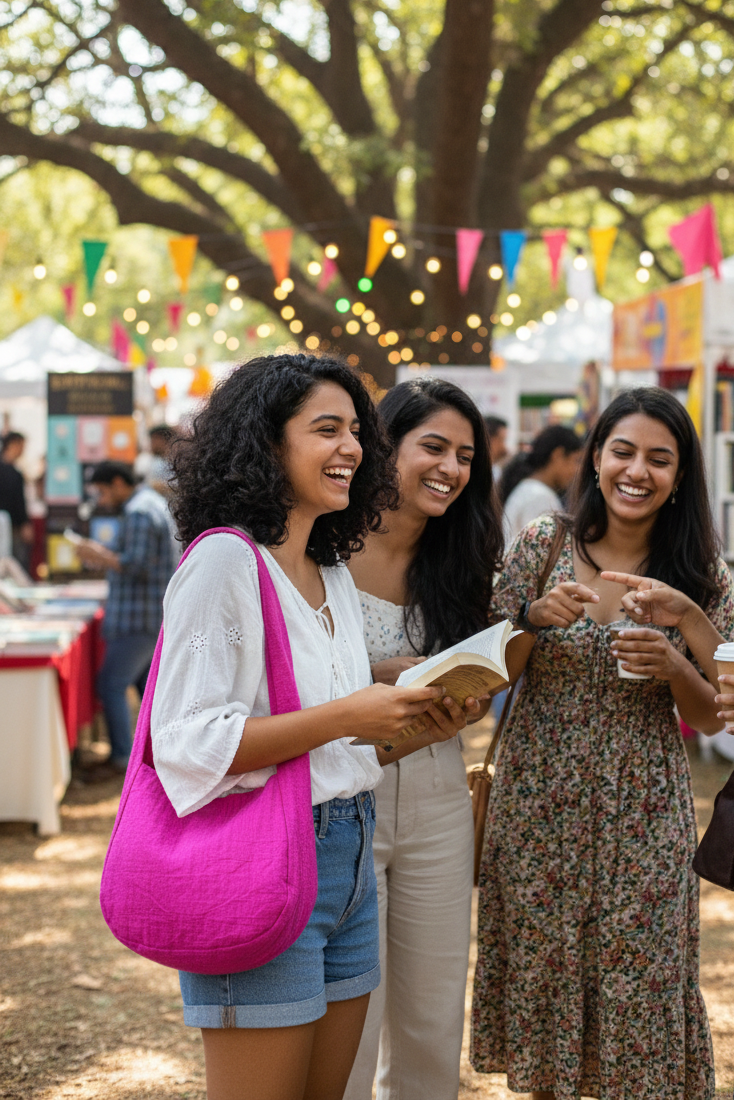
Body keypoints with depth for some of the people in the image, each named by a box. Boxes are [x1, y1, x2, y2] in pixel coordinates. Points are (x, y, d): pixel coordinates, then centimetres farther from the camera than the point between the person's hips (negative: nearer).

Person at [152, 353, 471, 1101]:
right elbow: (188, 742, -20)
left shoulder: (334, 574, 14)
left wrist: (415, 729, 3)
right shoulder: (223, 562, -12)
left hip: (348, 858, 8)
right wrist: (345, 717, -22)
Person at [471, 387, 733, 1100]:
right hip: (538, 801, 0)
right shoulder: (543, 544, -1)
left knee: (637, 985, 3)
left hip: (643, 814, 0)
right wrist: (536, 616, -16)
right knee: (540, 972, 8)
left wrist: (673, 667, -17)